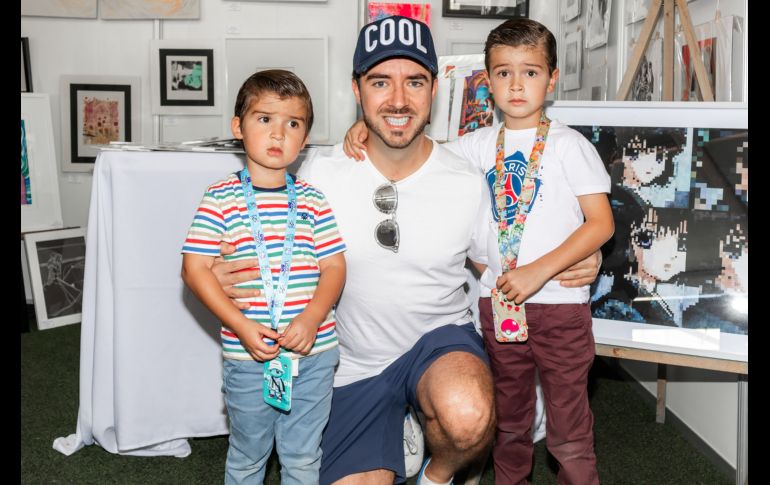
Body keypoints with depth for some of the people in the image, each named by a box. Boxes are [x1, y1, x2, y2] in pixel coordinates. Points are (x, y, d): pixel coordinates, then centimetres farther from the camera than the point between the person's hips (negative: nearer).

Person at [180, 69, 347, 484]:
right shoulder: (221, 198, -6)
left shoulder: (312, 200, 2)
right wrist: (241, 326, -17)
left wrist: (311, 319, -16)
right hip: (247, 356, -2)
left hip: (314, 352, 2)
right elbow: (195, 269, -8)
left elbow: (334, 267, 1)